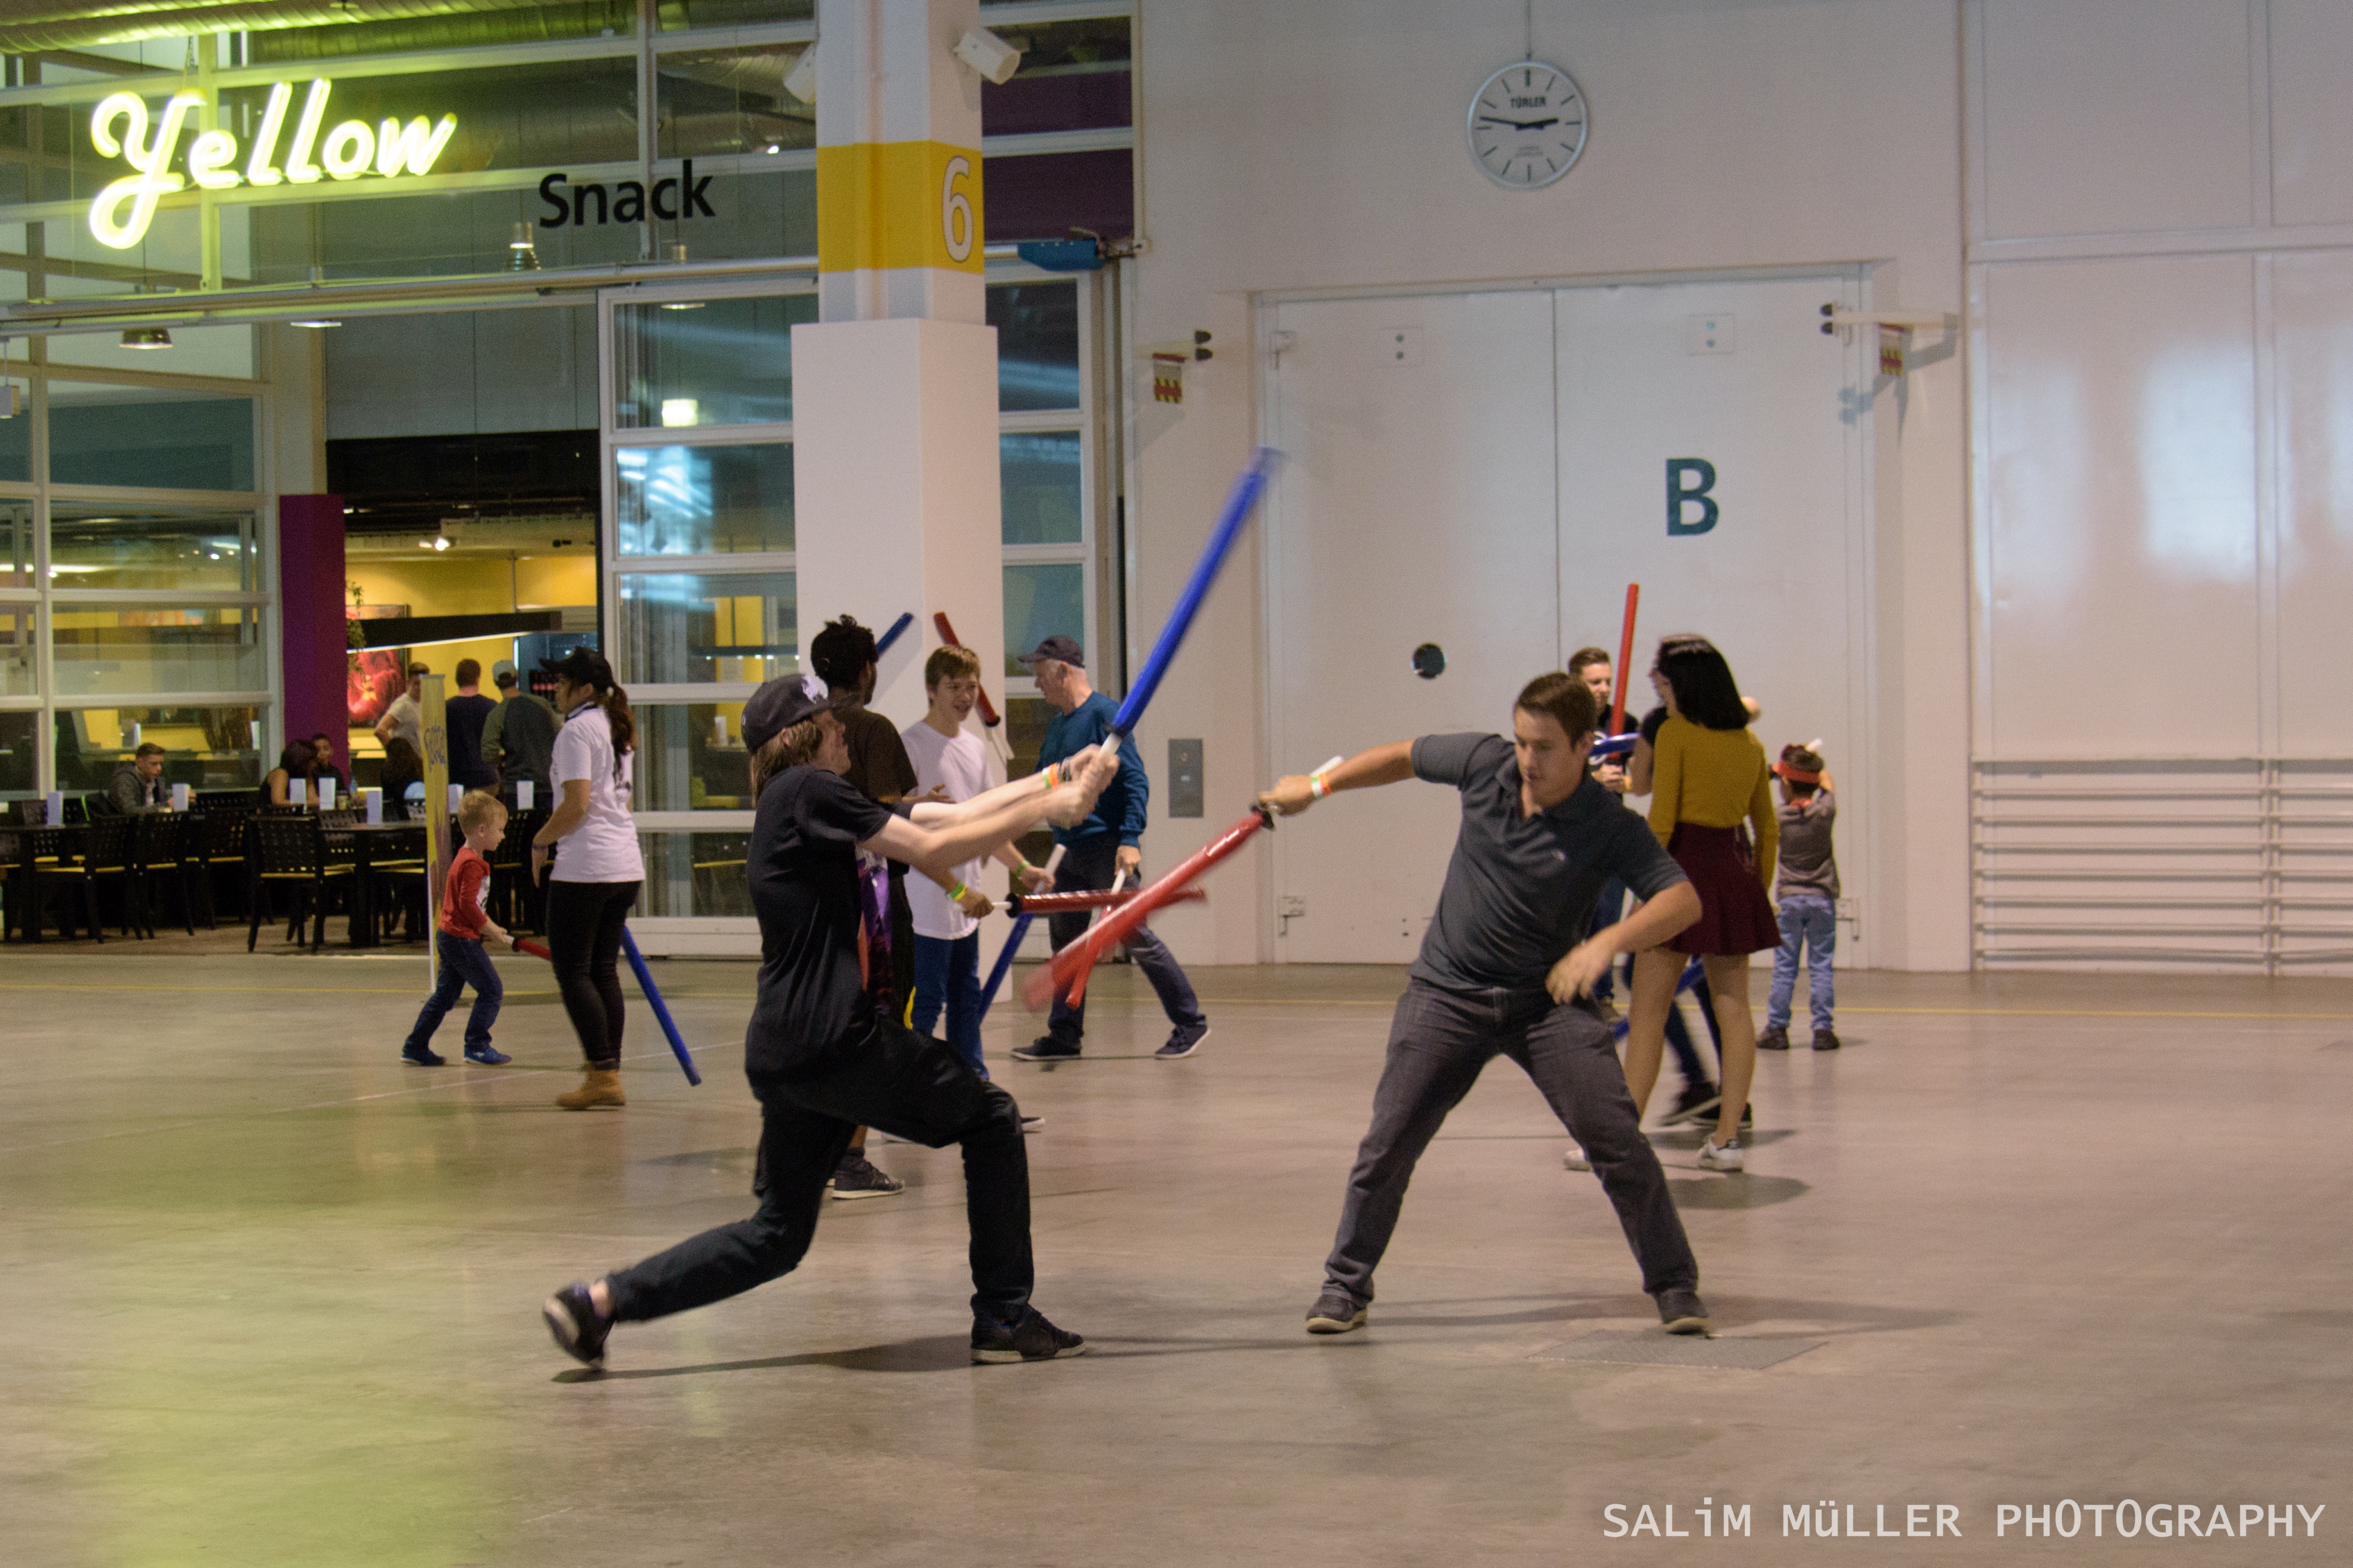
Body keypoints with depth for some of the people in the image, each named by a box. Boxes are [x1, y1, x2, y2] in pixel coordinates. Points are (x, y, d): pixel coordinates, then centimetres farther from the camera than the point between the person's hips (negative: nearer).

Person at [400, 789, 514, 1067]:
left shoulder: (465, 858, 15)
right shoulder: (473, 864, -18)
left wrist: (488, 925, 15)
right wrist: (491, 928, -13)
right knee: (491, 990, -6)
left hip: (448, 937, 11)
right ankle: (477, 1046, -4)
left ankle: (415, 1047, 18)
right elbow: (468, 904, -24)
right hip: (462, 938, -11)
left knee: (445, 994, 15)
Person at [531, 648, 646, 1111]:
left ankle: (602, 1074, -8)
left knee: (572, 970, -3)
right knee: (604, 969, 11)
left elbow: (576, 804, -19)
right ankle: (610, 1075, 10)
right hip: (627, 865, 9)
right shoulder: (614, 729, 16)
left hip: (585, 868, -9)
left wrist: (540, 841, -5)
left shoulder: (576, 730, -11)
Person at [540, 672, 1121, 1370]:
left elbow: (956, 814, 19)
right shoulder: (807, 792, -7)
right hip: (835, 1040, -9)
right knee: (990, 1118, 8)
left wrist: (1057, 784, 14)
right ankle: (1004, 1319, 8)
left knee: (779, 1234, 15)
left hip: (781, 1053, 9)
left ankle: (600, 1300, 6)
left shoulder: (815, 801, 21)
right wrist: (1044, 810, -4)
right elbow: (935, 850, -11)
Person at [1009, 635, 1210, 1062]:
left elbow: (1136, 781, -16)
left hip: (1108, 848, -9)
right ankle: (1064, 1035, 16)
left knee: (1135, 936, -8)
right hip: (1069, 851, 9)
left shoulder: (1104, 714, -11)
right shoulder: (1056, 725, 15)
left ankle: (1190, 1023, 0)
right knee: (1064, 940, 9)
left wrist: (1130, 839, -23)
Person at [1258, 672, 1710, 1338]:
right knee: (1387, 1145, -2)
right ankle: (1346, 1288, 15)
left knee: (1619, 1143, -11)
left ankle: (1675, 1287, 6)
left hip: (1549, 997, -2)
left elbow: (1682, 899, -22)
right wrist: (1318, 785, 18)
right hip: (1448, 991, 2)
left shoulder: (1609, 827, -14)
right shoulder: (1484, 764, -6)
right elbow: (1405, 757, 13)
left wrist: (1607, 943, -36)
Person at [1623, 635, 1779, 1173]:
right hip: (1736, 870, 6)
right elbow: (1768, 827, 15)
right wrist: (1761, 887, 22)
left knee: (1648, 1011, -3)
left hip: (1685, 865, -6)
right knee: (1733, 1007, 8)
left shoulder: (1675, 734, -7)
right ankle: (1728, 1137, 6)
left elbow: (1661, 821, -12)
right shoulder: (1750, 743, 11)